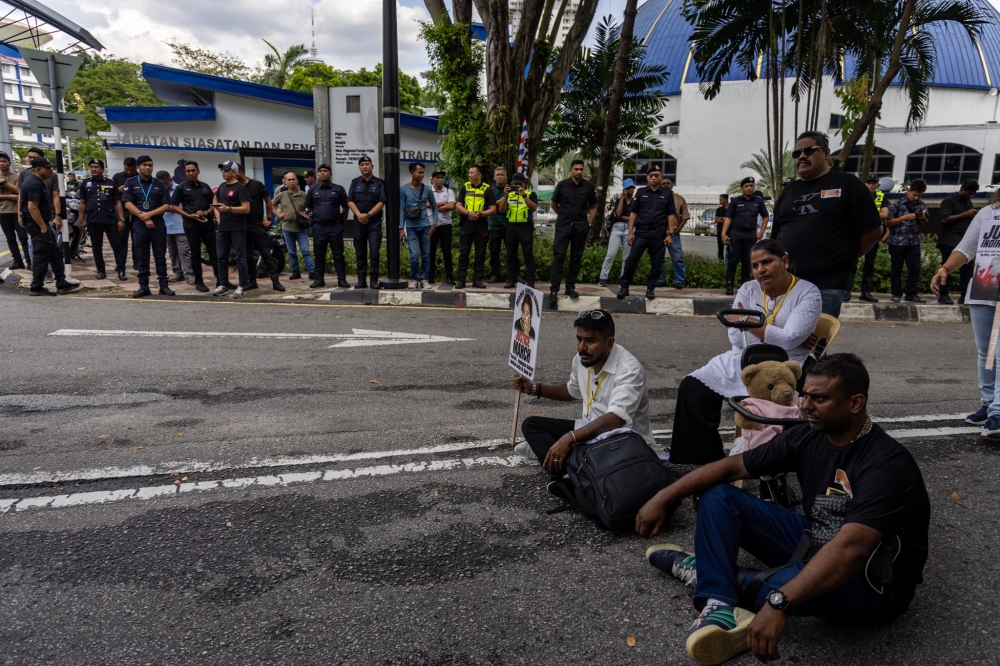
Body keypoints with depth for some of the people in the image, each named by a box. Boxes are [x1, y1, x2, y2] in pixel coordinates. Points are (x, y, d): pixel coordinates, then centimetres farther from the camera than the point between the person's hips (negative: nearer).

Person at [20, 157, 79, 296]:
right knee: (42, 256, -4)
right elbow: (32, 207, -25)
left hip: (43, 223, 11)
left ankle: (61, 284, 15)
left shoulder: (34, 180, 15)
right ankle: (36, 287, 4)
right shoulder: (35, 184, -19)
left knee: (55, 254, 12)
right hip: (38, 225, -11)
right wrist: (43, 226, -23)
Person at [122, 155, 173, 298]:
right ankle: (143, 286, 9)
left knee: (160, 256, 2)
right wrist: (143, 217, -13)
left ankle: (164, 285, 4)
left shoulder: (160, 184, 9)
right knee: (142, 257, 4)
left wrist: (149, 214, -12)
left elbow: (166, 206, 1)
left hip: (158, 224, 1)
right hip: (139, 225, 0)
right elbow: (128, 204, -3)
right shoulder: (130, 183, 7)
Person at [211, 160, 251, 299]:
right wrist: (218, 216, 16)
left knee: (240, 257, -2)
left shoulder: (240, 187, -8)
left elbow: (246, 208, -16)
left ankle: (242, 286, 2)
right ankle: (224, 285, 17)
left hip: (238, 229, -8)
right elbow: (215, 200, 32)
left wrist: (228, 209, -24)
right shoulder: (222, 186, 14)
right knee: (222, 257, 9)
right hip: (223, 228, 8)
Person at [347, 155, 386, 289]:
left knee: (374, 251, -9)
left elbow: (382, 202, -5)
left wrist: (368, 215, -13)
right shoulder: (355, 182, 11)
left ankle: (374, 280, -5)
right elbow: (350, 201, 3)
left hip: (374, 222, -3)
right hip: (359, 222, 3)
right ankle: (361, 280, 10)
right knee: (360, 253, 5)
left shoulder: (380, 183, 3)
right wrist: (359, 215, -12)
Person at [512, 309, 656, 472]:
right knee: (531, 424, -2)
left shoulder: (629, 370, -26)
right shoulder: (582, 359, -1)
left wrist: (570, 438, -47)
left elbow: (615, 420, -39)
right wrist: (534, 388, 9)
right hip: (589, 429, 9)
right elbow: (573, 391, 21)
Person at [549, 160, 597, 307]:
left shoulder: (588, 186, 3)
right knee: (559, 257, -7)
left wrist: (589, 223, 5)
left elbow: (593, 206, 12)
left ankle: (570, 287, 16)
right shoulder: (562, 185, 1)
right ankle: (554, 289, -7)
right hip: (563, 226, -2)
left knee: (576, 258, 6)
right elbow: (554, 204, 13)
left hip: (581, 227, 2)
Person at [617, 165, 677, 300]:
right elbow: (633, 213, 6)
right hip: (641, 231, 0)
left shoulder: (667, 194, 7)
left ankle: (651, 288, 13)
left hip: (659, 233, 0)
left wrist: (670, 234, -3)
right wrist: (630, 232, -1)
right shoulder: (641, 192, 7)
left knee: (656, 263, 3)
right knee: (631, 259, -7)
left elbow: (671, 215, 5)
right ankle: (624, 287, -1)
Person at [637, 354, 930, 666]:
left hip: (874, 585, -7)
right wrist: (663, 498, -9)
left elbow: (850, 548, -40)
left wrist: (779, 603, -49)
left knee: (824, 583, -42)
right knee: (718, 495, -4)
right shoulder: (806, 438, -6)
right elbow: (732, 466, -3)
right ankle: (721, 611, -24)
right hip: (812, 545, 7)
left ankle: (701, 570, -12)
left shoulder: (887, 463, -27)